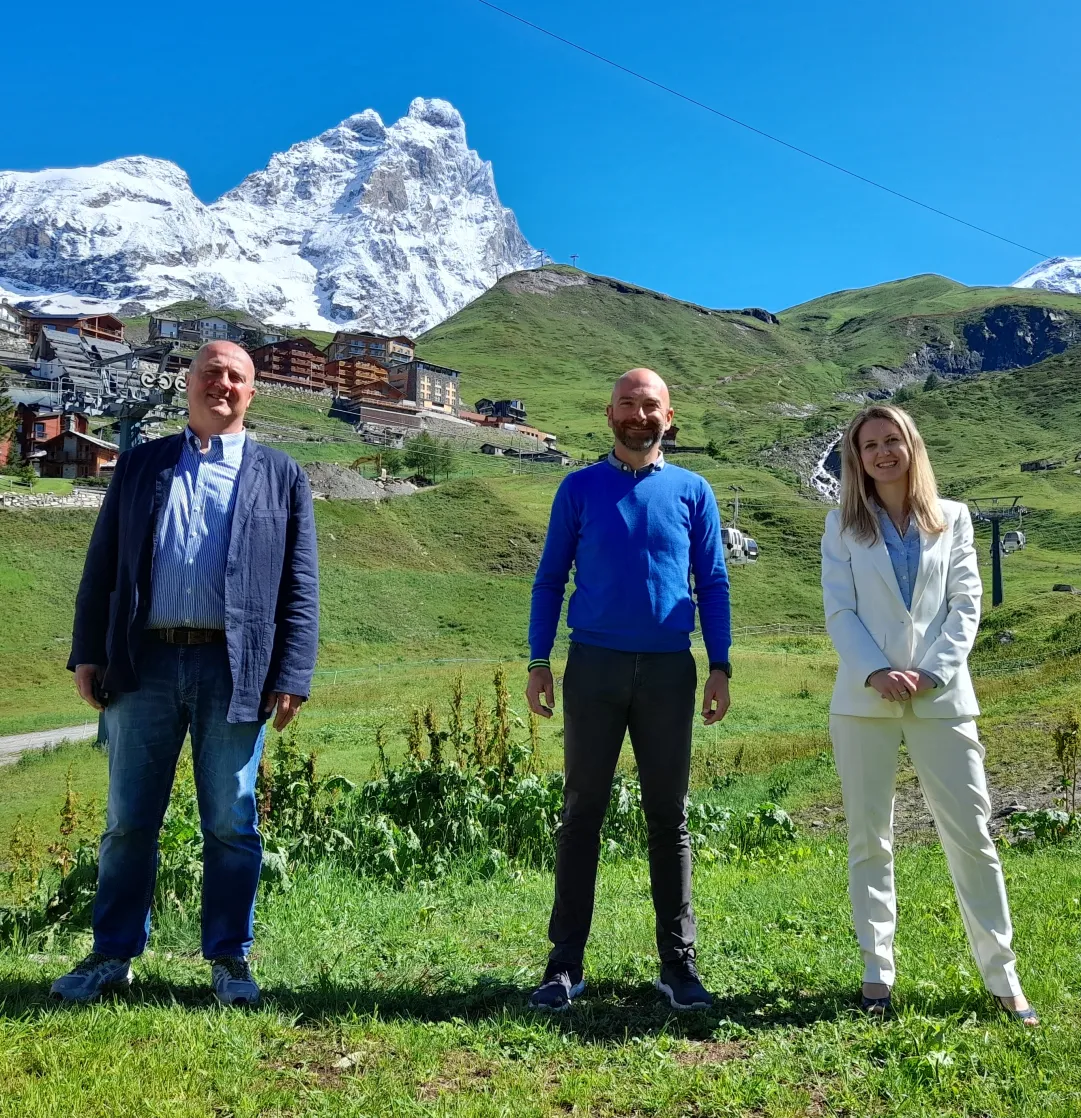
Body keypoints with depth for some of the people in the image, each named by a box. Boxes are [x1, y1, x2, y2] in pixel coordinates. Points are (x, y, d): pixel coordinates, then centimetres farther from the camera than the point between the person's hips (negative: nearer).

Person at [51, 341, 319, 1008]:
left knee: (231, 823, 5)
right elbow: (102, 568, 11)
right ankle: (113, 956, 26)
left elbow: (301, 587, 3)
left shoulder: (282, 477, 8)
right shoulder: (139, 466, 14)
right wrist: (88, 653, 3)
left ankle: (230, 959, 20)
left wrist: (293, 676, -5)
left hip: (235, 670, -1)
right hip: (144, 664, 2)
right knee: (128, 821, 10)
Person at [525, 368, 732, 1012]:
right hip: (594, 666, 0)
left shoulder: (693, 492, 9)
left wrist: (721, 667, 1)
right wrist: (538, 661, -1)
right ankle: (566, 964, 13)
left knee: (669, 817, 8)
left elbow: (713, 584, 9)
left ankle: (679, 962, 19)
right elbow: (551, 579, 7)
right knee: (583, 813, 4)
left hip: (669, 670, 1)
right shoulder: (580, 488, 7)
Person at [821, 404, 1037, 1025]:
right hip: (864, 698, 0)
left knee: (972, 833, 2)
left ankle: (1002, 975, 14)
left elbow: (966, 604, 2)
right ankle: (878, 971, 16)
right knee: (870, 839, 6)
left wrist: (932, 674, -11)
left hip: (942, 696, 0)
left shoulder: (953, 518, 10)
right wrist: (876, 673, -14)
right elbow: (839, 611, 0)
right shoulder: (844, 525, 7)